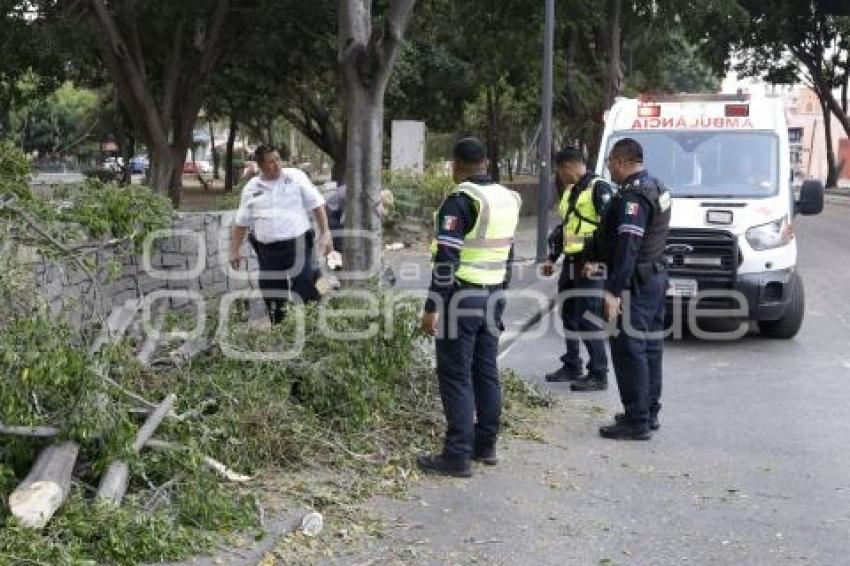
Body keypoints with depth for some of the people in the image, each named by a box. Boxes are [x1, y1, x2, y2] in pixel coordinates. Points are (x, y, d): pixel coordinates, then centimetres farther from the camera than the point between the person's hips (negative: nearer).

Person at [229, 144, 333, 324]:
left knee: (306, 292, -11)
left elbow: (317, 205, 2)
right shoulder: (251, 189, 8)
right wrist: (235, 250, 10)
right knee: (272, 298, 8)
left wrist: (325, 234, -6)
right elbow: (241, 223, 14)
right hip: (268, 250, 3)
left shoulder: (296, 177, 2)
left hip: (297, 245, -3)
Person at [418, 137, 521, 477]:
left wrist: (432, 307, -18)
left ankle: (457, 456, -2)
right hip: (493, 296, 8)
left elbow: (446, 260, -20)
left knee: (456, 376, -3)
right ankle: (485, 445, 23)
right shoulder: (507, 199, 10)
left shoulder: (460, 201, -15)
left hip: (462, 297, -8)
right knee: (486, 371, 15)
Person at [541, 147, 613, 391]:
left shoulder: (598, 187, -10)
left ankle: (598, 375, -3)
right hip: (570, 263, 9)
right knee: (569, 316, 15)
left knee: (589, 319, -9)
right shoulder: (570, 191, 19)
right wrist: (552, 258, 25)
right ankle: (571, 367, 27)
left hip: (589, 266, -9)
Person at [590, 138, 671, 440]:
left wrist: (613, 290, -27)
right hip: (656, 277, 10)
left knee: (629, 350, -6)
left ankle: (637, 421, -3)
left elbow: (627, 248, -26)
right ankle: (649, 412, 26)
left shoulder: (633, 196, -19)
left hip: (635, 283, -10)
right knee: (650, 347, 16)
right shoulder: (657, 187, 14)